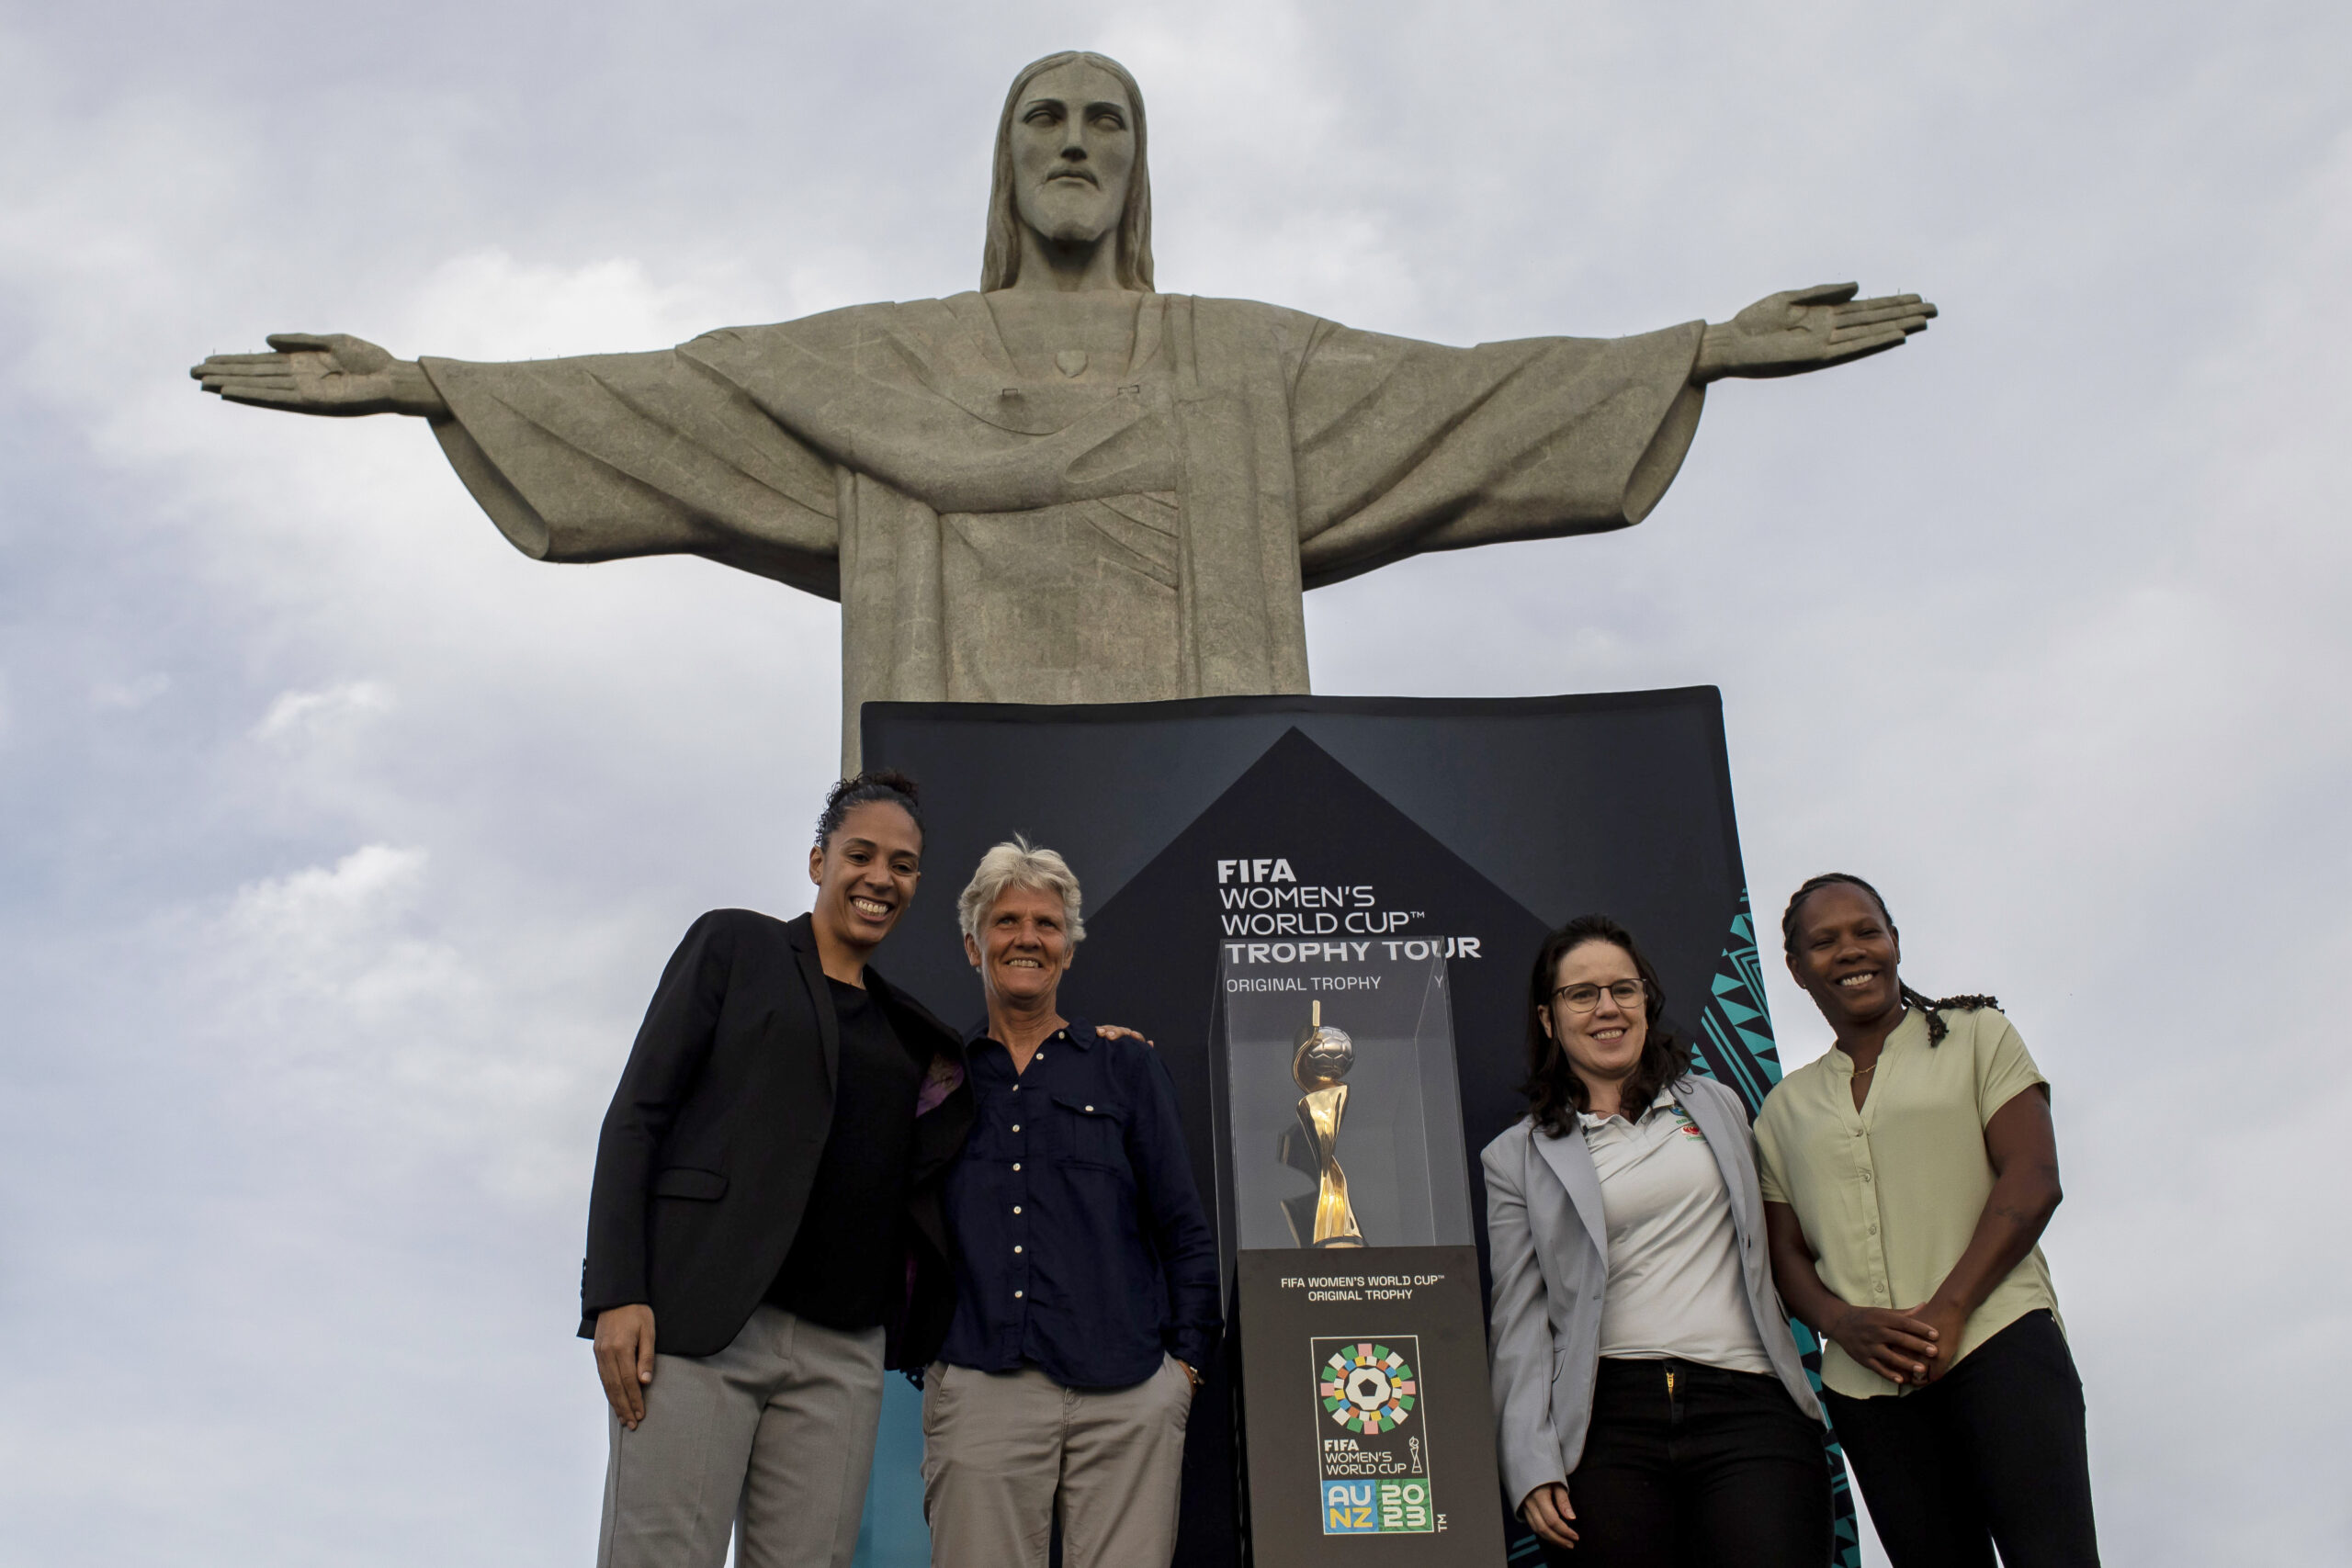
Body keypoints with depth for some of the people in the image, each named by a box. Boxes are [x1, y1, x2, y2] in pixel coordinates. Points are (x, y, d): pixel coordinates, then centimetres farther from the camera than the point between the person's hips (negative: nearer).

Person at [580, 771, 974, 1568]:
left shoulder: (901, 1025, 21)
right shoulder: (735, 944, 7)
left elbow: (907, 1170, 18)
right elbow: (637, 1114, 0)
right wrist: (616, 1294, -11)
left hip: (841, 1352, 4)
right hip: (698, 1321, -4)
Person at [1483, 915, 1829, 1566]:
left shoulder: (1717, 1105, 18)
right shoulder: (1516, 1158, 11)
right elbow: (1520, 1324, 6)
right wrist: (1533, 1468, -3)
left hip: (1749, 1407, 1)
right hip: (1608, 1420, -1)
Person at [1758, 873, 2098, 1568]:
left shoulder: (1975, 1035, 11)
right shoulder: (1786, 1107, 19)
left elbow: (2032, 1180, 0)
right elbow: (1786, 1251, 16)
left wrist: (1946, 1312, -12)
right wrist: (1844, 1323, -7)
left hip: (1997, 1339, -3)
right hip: (1867, 1384, 3)